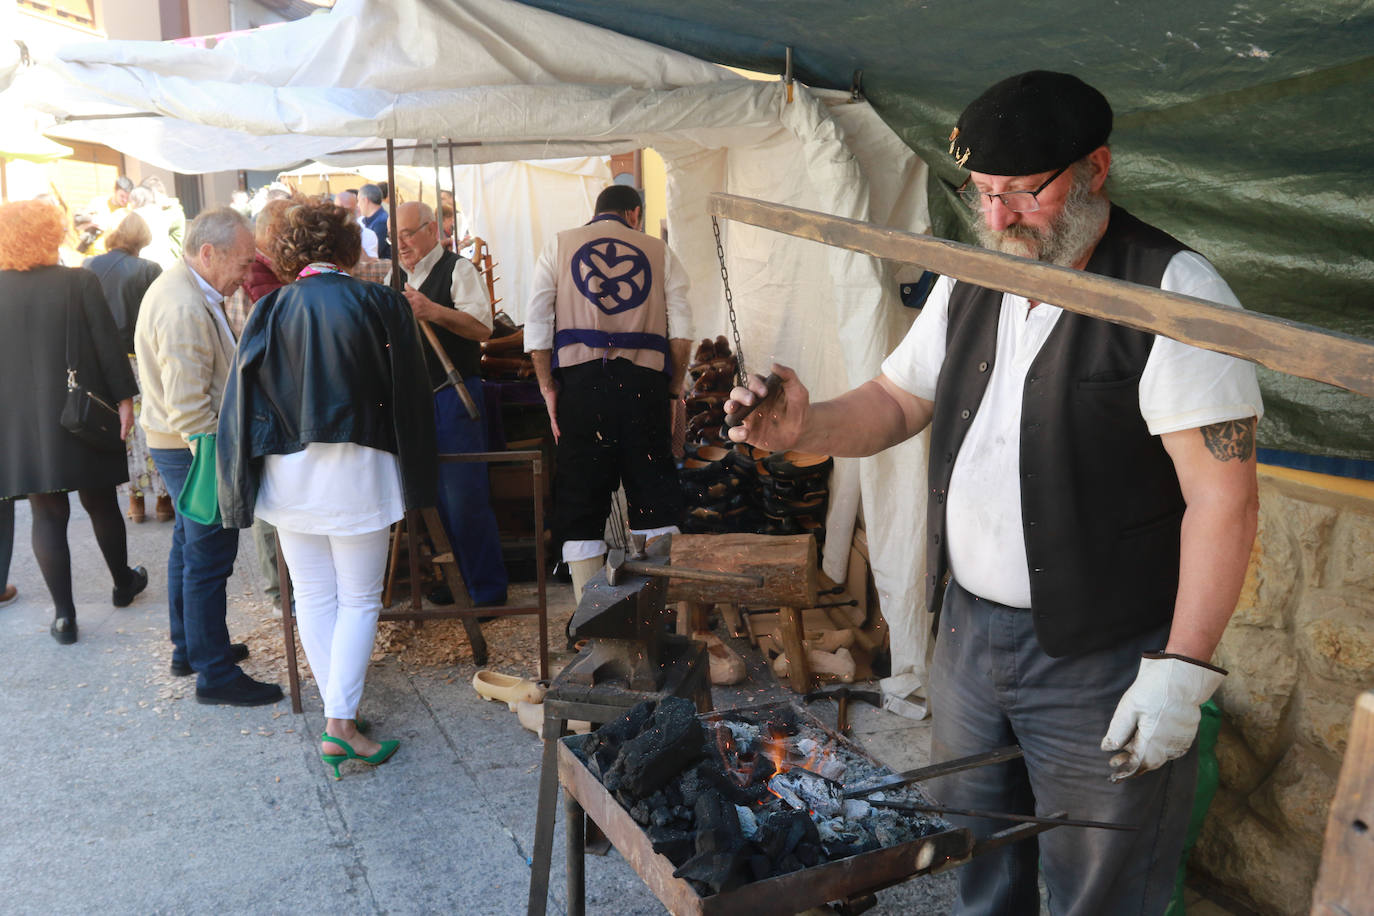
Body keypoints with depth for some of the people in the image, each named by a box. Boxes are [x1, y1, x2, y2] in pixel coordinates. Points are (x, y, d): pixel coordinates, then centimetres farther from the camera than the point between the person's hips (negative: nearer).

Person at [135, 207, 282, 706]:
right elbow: (189, 409, -27)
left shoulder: (184, 288, 9)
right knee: (209, 558, -3)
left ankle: (188, 647, 35)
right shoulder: (184, 310, -25)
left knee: (190, 546, 20)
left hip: (181, 446, 11)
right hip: (192, 448, -11)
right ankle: (215, 673, 6)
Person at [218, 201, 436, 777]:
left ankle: (337, 713, 20)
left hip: (287, 471, 3)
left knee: (313, 596, 13)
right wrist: (412, 476, 8)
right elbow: (410, 393, -3)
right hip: (356, 470, -3)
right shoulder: (380, 303, -6)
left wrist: (245, 485, 11)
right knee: (359, 599, 5)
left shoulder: (269, 311, 0)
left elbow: (241, 402, 2)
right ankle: (342, 723, 0)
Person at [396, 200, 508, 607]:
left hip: (454, 395, -7)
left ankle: (487, 589, 2)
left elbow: (482, 326, -20)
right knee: (433, 496, 12)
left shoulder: (458, 270, -5)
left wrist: (433, 310, -32)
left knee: (465, 498, -8)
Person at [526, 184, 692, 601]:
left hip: (580, 379, 0)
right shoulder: (659, 251, 15)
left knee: (581, 504, 6)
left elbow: (537, 325, 4)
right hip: (645, 380, 0)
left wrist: (548, 388, 6)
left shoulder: (559, 245, 15)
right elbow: (681, 330, 4)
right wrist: (673, 391, 9)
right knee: (655, 504, 8)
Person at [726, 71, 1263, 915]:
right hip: (967, 631, 6)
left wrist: (1182, 671, -21)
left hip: (1102, 662, -6)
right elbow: (895, 403, 12)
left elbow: (1224, 497, -19)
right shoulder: (969, 285, 6)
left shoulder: (1173, 292, -16)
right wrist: (803, 426, -8)